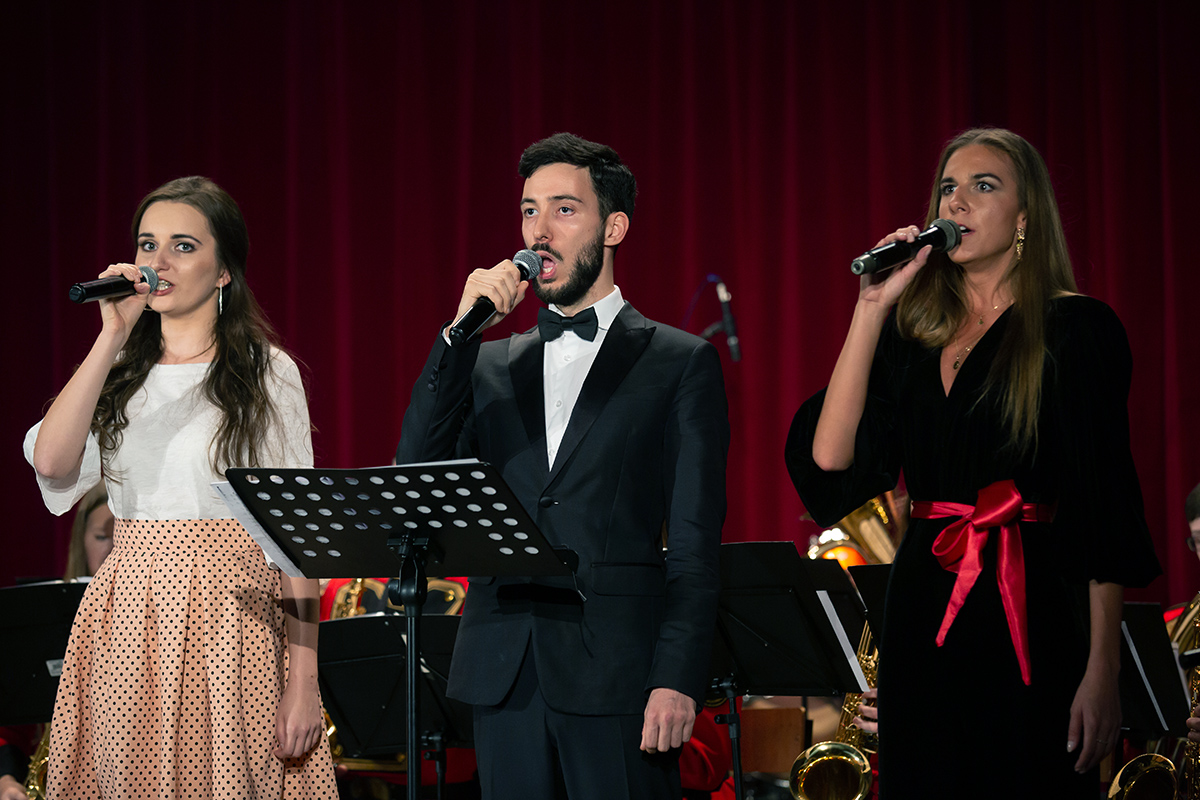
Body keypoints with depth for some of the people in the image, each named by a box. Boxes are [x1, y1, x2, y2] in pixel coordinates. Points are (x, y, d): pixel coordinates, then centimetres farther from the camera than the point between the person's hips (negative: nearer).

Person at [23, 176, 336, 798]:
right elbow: (51, 461, -8)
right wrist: (114, 336, -9)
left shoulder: (268, 373, 3)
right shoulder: (119, 373, 12)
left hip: (231, 621, -3)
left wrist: (303, 682, -9)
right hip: (129, 622, 3)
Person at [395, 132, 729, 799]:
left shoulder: (682, 363, 5)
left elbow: (694, 544, -2)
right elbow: (416, 471, 1)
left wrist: (677, 680, -12)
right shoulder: (490, 364, 17)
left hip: (616, 671, -4)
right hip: (505, 671, 4)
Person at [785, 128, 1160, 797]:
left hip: (1033, 616, -5)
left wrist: (1102, 672, -14)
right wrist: (872, 308, -5)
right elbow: (831, 459, -3)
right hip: (925, 615, 5)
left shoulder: (1076, 329, -3)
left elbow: (1106, 508, -7)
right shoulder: (911, 335, 11)